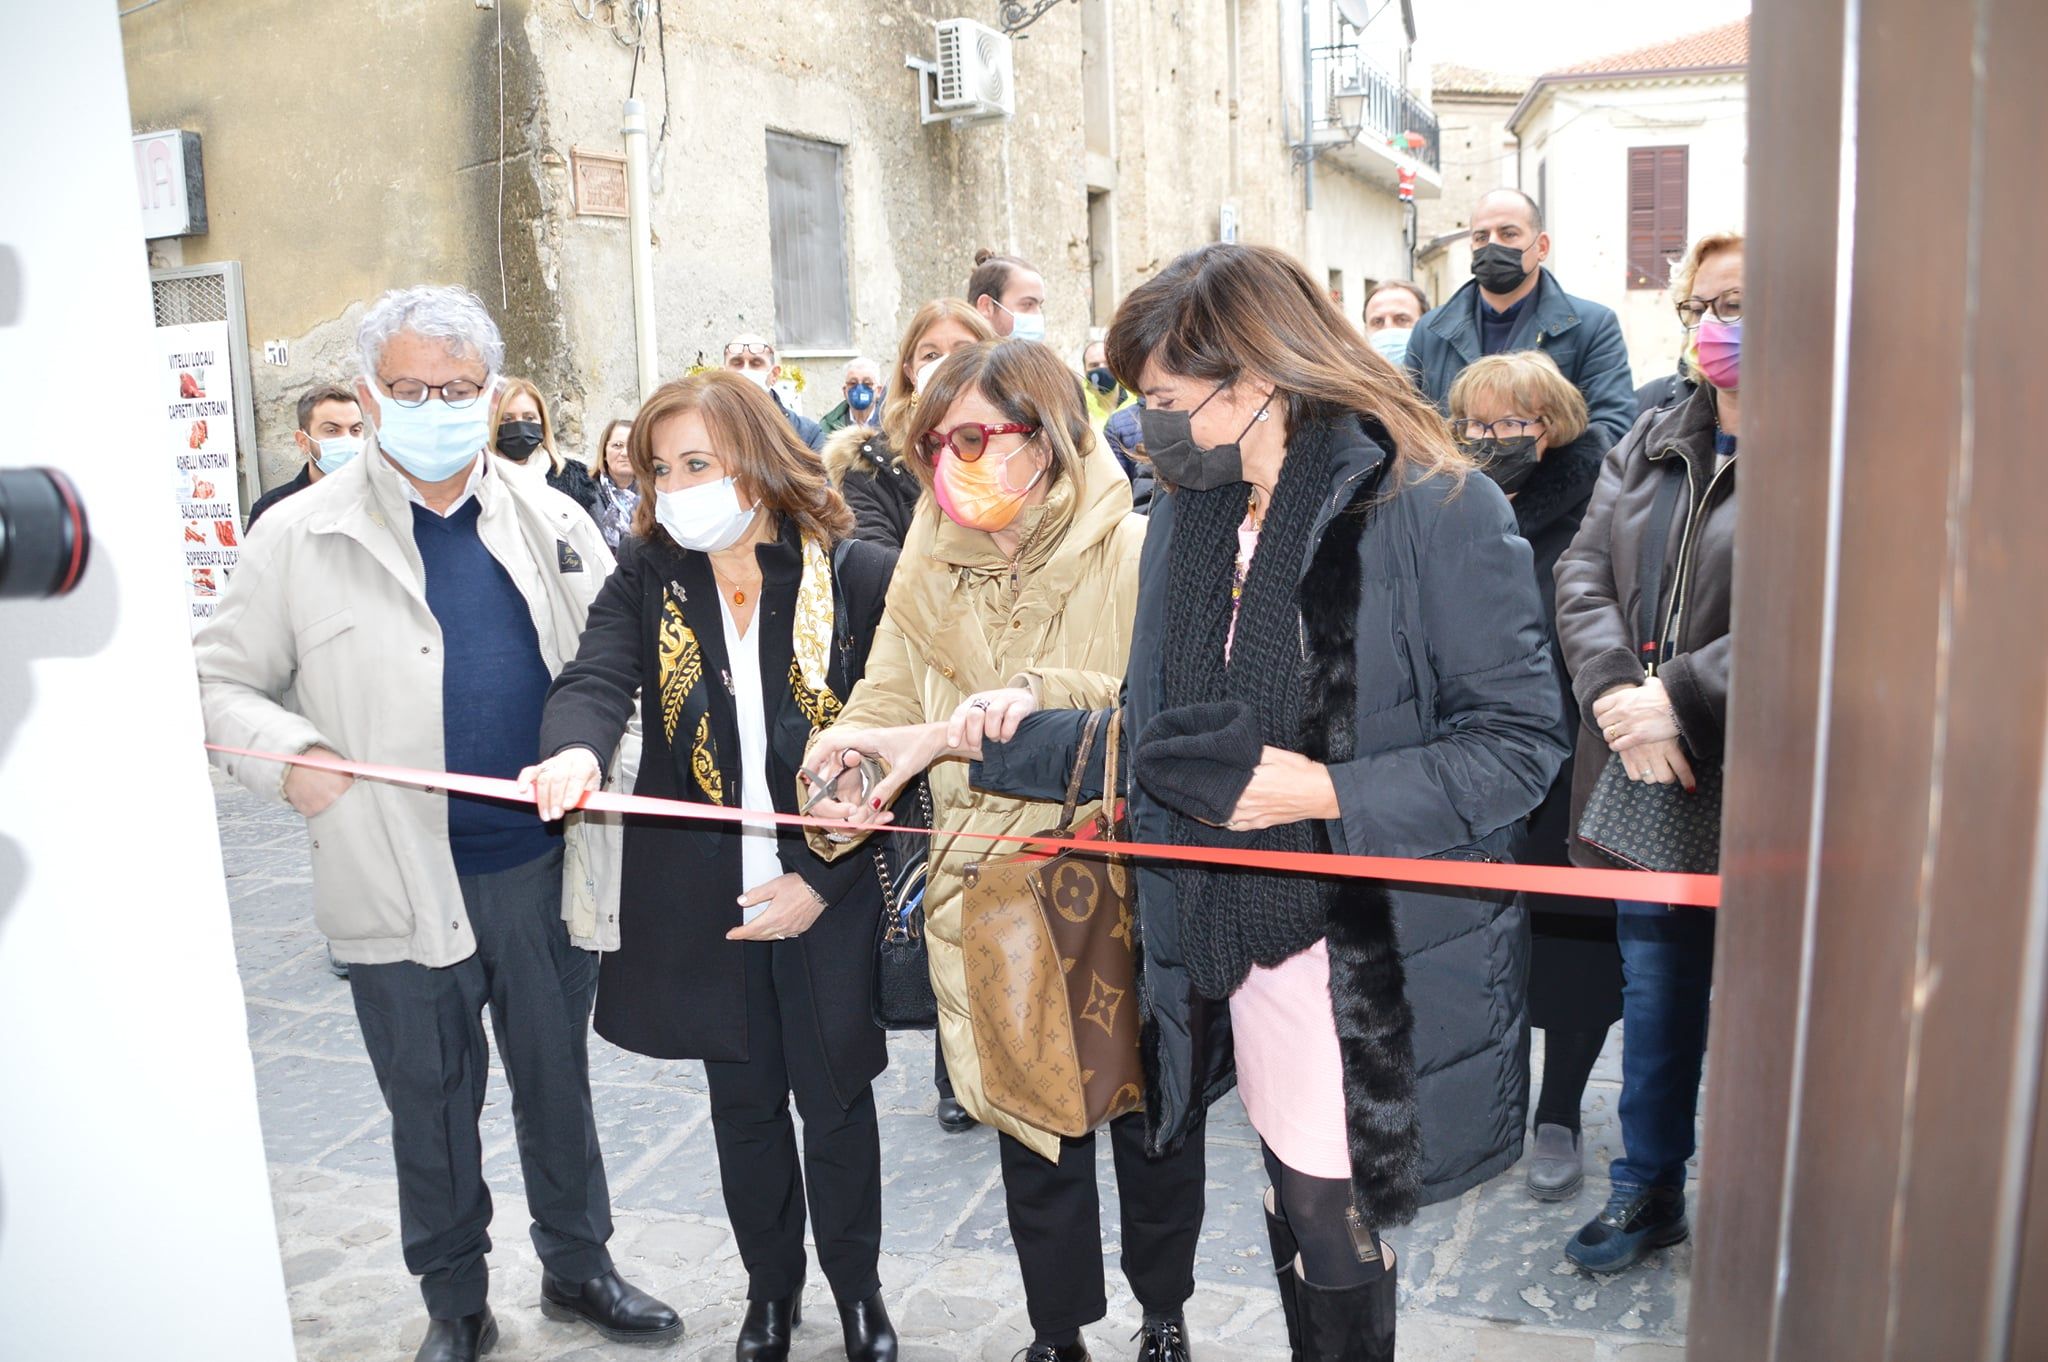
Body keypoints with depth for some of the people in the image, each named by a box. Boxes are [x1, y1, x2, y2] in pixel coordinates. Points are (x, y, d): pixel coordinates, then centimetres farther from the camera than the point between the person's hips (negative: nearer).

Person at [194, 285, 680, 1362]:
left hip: (547, 867, 2)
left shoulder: (553, 523, 3)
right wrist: (285, 753, -18)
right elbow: (218, 680, 0)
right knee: (431, 1109, 14)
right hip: (402, 882, -2)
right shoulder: (301, 536, -4)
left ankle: (578, 1266, 38)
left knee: (560, 1085, 17)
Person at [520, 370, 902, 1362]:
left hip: (829, 896, -2)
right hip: (703, 897, 3)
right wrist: (575, 750, -40)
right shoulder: (649, 578, 0)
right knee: (742, 1100, 18)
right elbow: (596, 676, -17)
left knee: (834, 1095, 12)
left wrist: (822, 880, -13)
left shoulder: (858, 577, -9)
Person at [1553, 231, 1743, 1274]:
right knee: (1655, 991, 18)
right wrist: (1617, 692, -13)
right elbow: (1584, 572, 3)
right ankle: (1649, 1189, 35)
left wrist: (1679, 698, -21)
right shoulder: (1650, 441, 11)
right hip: (1642, 772, 6)